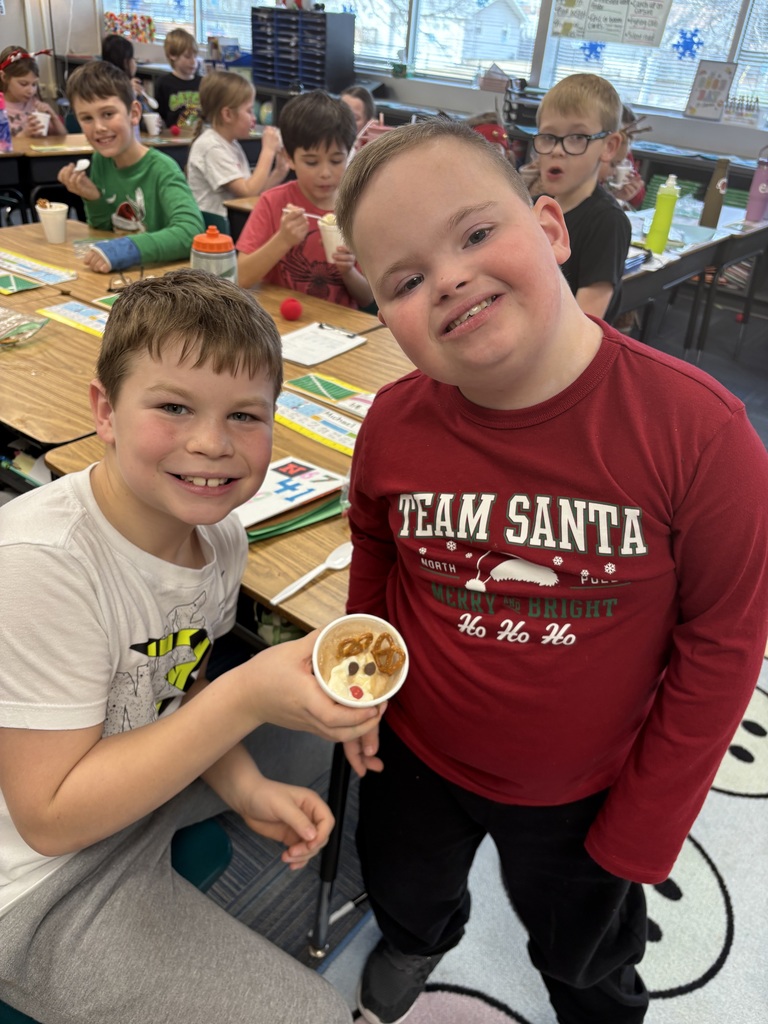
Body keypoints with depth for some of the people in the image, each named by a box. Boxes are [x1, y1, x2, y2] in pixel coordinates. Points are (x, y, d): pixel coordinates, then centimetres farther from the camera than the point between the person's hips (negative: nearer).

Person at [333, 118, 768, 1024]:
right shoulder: (394, 425, -19)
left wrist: (640, 830, -11)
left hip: (584, 793, -2)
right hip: (415, 757, 3)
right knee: (403, 893, 33)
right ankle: (416, 943, 70)